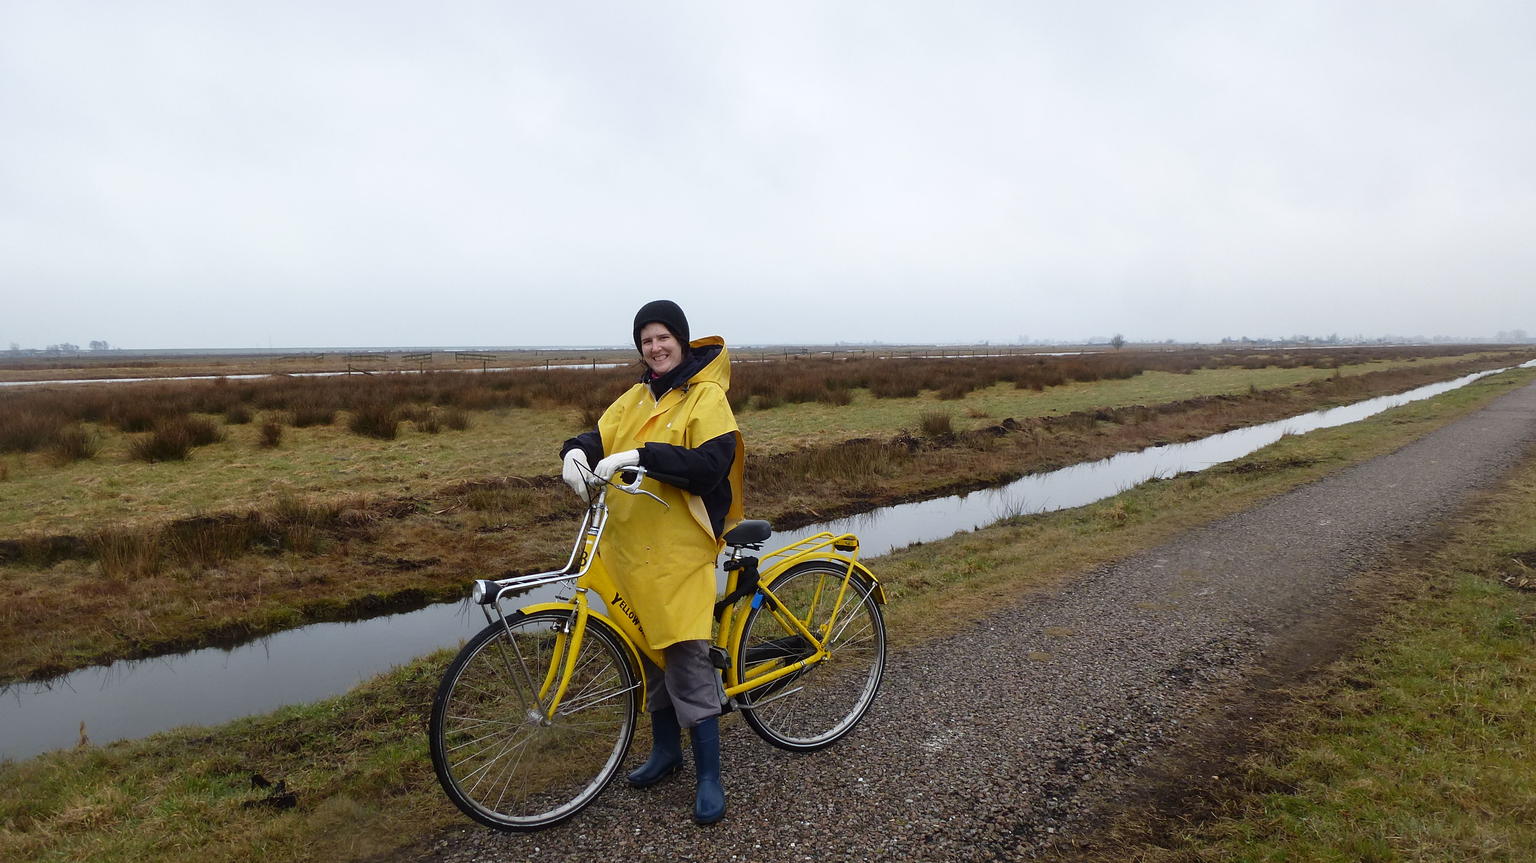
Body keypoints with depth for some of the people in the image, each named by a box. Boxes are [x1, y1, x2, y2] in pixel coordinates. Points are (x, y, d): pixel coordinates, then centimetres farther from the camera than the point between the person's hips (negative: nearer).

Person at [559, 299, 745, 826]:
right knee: (648, 651, 17)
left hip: (679, 551, -7)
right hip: (629, 546, 7)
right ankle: (665, 749, 36)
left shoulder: (706, 397, -8)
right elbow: (601, 438, 9)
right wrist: (576, 451, -14)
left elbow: (711, 464, -20)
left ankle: (709, 776, 10)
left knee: (686, 656, -5)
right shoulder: (635, 399, 14)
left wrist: (641, 456, -27)